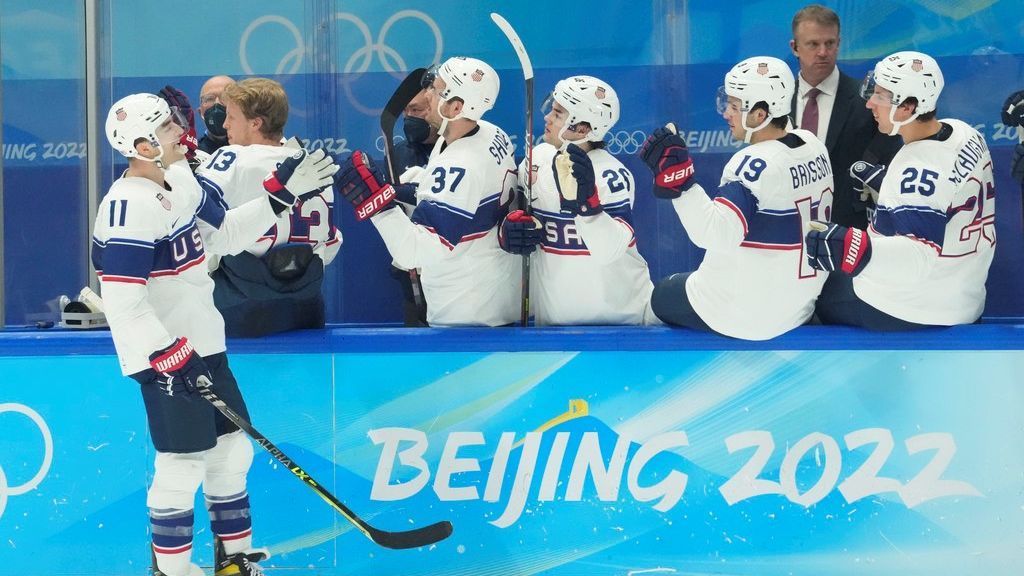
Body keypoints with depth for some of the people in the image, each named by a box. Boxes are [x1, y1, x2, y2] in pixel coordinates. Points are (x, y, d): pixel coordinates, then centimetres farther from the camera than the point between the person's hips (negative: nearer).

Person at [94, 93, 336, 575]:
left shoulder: (179, 181, 7)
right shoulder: (128, 207, -22)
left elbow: (224, 235, 20)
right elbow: (122, 302, -26)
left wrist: (281, 195, 12)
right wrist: (169, 357, -26)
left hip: (205, 347, 10)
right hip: (166, 358, -10)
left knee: (231, 452, 17)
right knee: (182, 468, -4)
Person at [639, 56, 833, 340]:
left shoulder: (756, 164, -28)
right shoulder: (814, 147, -1)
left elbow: (717, 234, -37)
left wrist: (678, 179, -38)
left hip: (745, 315, -8)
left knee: (662, 295, 20)